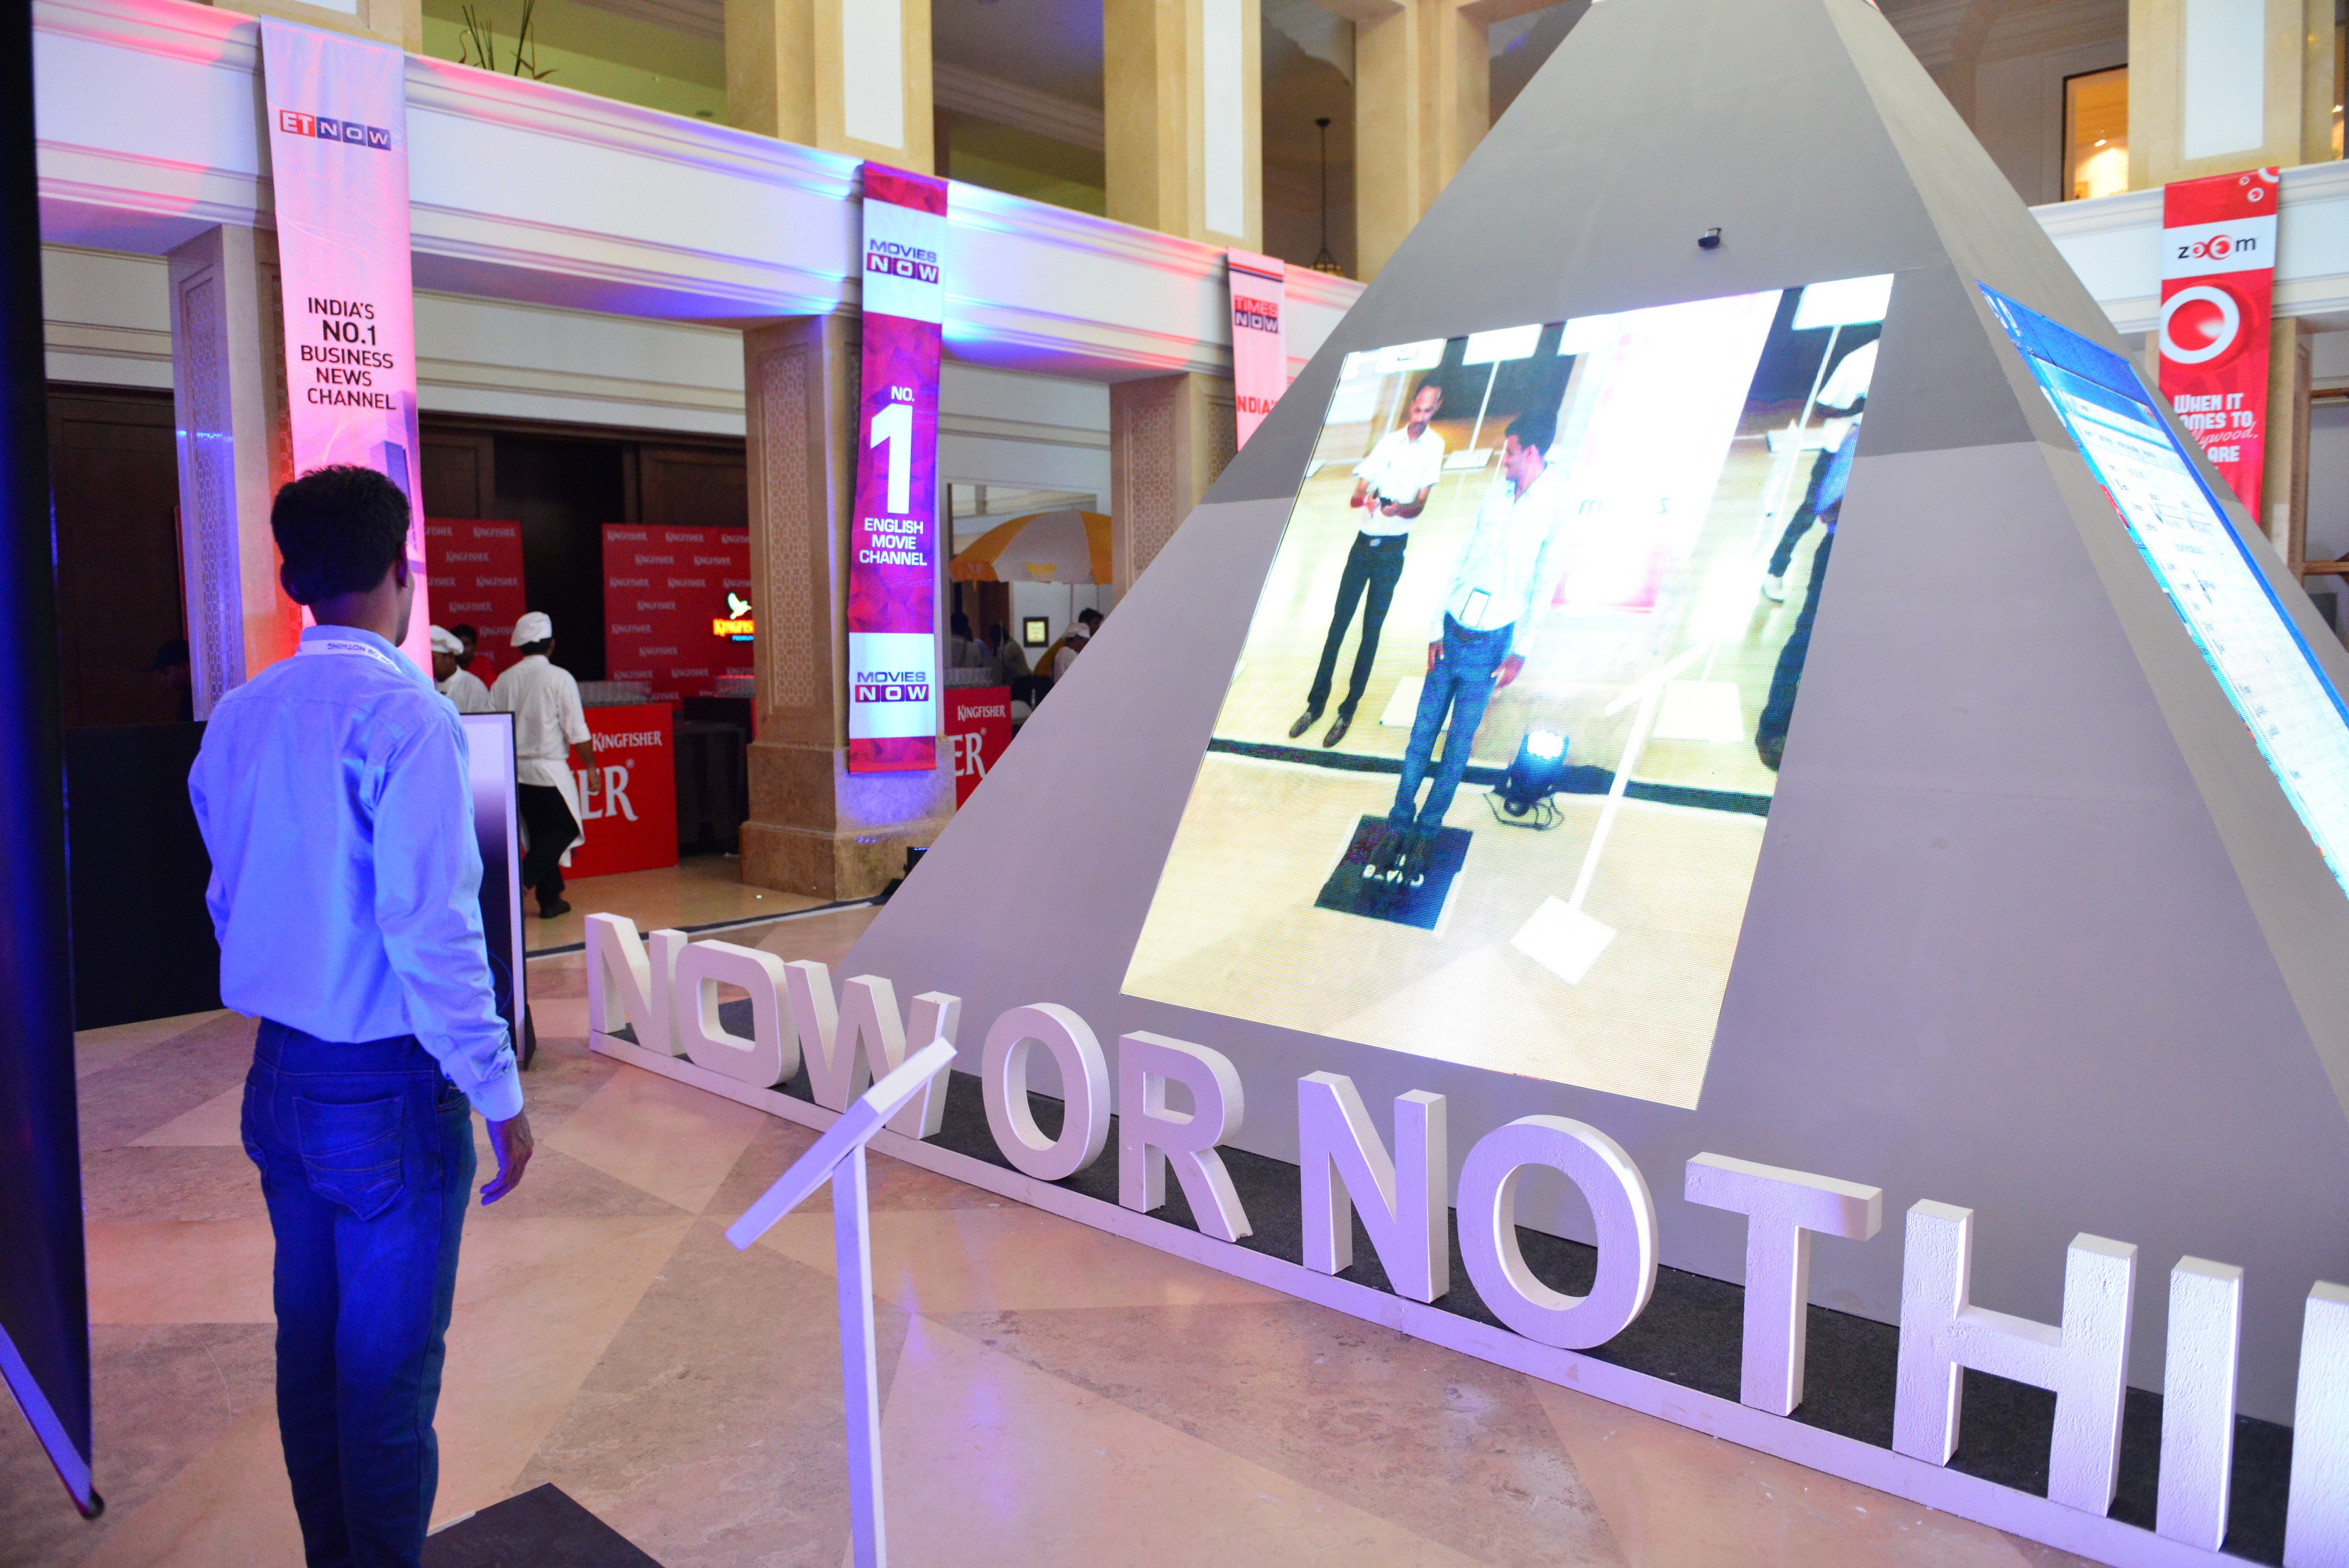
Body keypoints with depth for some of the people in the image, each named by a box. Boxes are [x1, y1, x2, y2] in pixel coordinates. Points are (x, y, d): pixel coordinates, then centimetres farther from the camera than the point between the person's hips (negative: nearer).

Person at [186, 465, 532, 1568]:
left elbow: (230, 899, 13)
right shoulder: (403, 713, -19)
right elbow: (431, 927, -21)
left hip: (279, 1075, 8)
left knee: (309, 1341, 20)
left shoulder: (239, 715, 4)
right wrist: (498, 1094, -15)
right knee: (389, 1364, 5)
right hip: (387, 1088, -8)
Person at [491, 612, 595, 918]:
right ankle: (520, 879, -8)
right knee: (566, 828, 8)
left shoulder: (504, 681, 3)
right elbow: (577, 731, -11)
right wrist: (590, 766, -1)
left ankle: (550, 899, 17)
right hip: (549, 768, -5)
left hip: (514, 769, 5)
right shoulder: (559, 678, -10)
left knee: (541, 832, 15)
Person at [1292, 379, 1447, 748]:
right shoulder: (1388, 440, 4)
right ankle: (1316, 704, 11)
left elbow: (1420, 504, -9)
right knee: (1337, 624, 3)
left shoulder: (1434, 446, -4)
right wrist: (1363, 499, -23)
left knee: (1371, 631, 2)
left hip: (1392, 550, -3)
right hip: (1363, 543, 3)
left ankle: (1348, 711, 8)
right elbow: (1356, 495, 1)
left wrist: (1400, 508, -31)